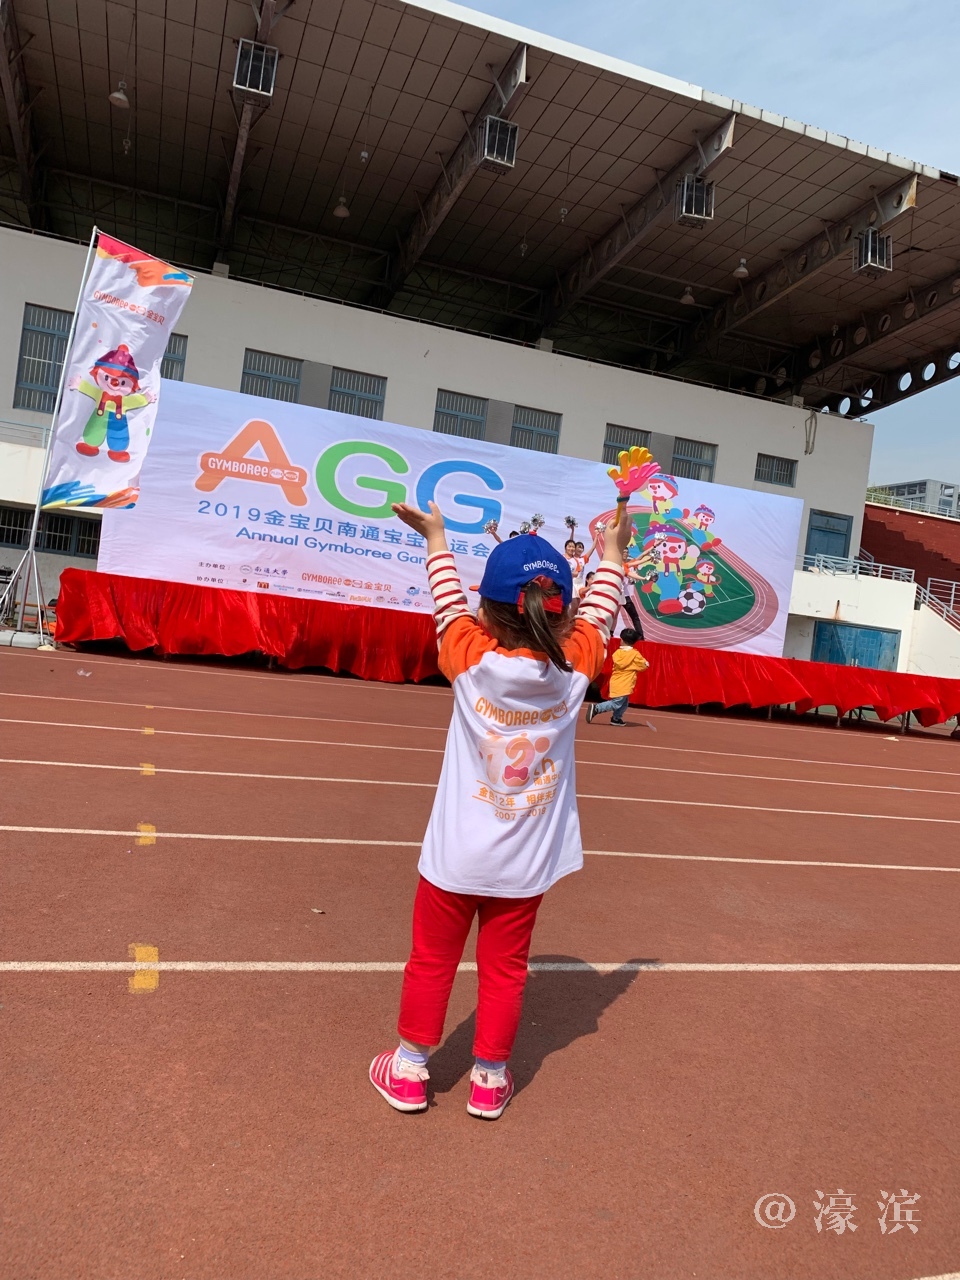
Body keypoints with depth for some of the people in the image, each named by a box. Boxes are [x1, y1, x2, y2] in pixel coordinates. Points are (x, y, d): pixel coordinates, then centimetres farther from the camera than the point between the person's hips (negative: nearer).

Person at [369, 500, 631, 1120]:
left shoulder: (471, 657, -15)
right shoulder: (575, 664, -12)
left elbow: (448, 598, 1)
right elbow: (600, 610, 6)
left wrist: (436, 537, 18)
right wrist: (612, 552, 22)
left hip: (456, 857, -1)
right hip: (527, 864, 1)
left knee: (432, 960, 16)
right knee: (505, 969, 17)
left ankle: (410, 1069, 32)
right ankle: (490, 1078, 31)